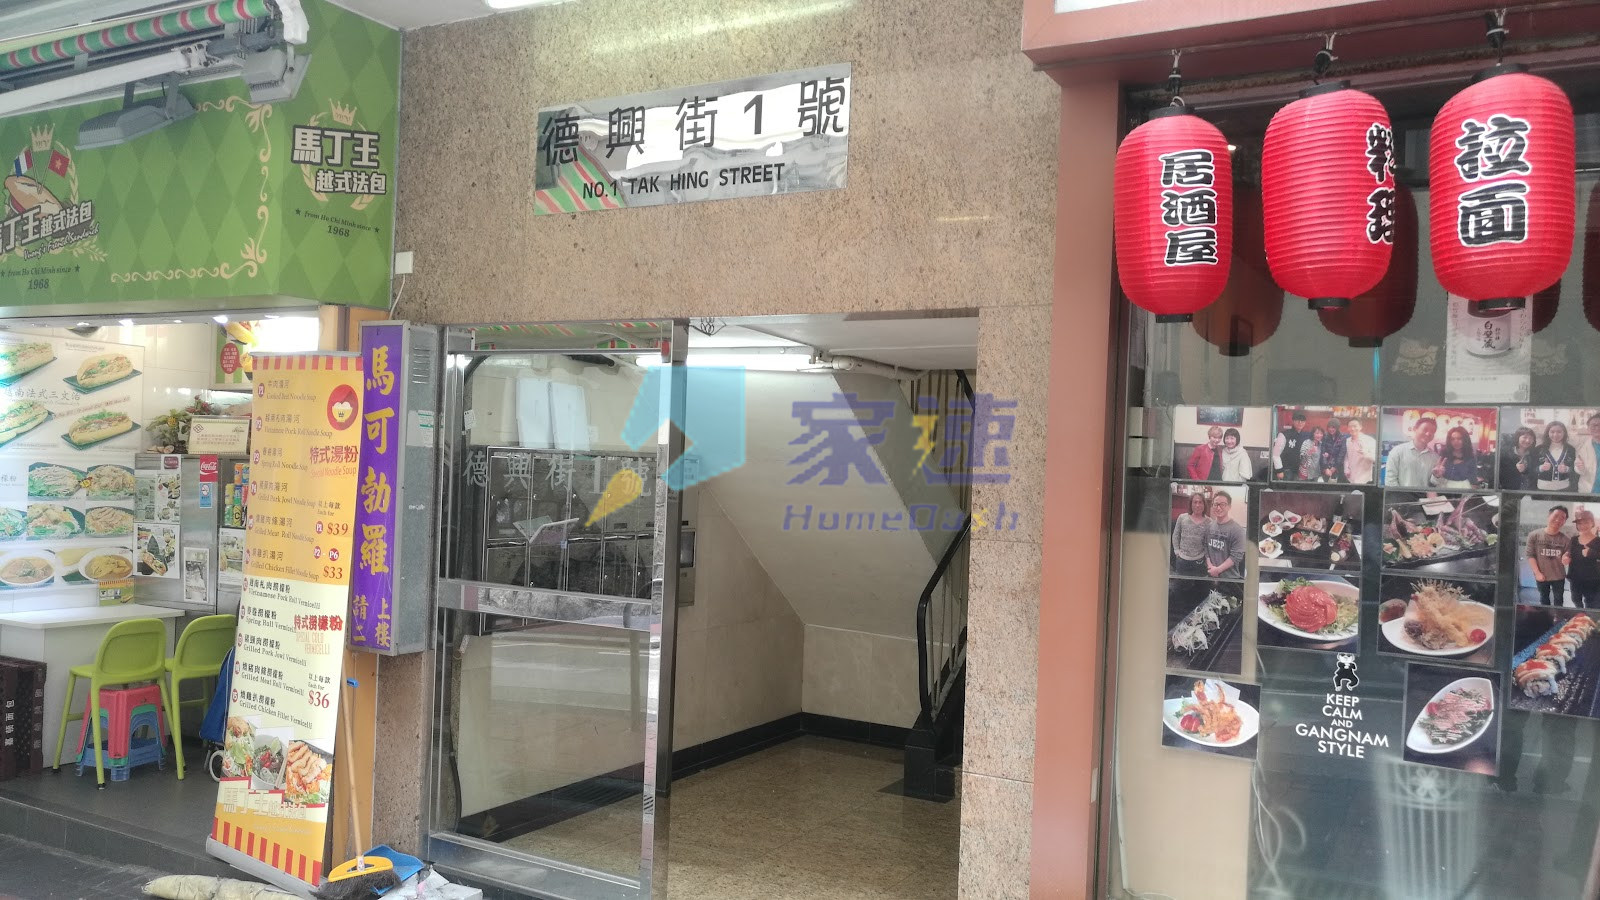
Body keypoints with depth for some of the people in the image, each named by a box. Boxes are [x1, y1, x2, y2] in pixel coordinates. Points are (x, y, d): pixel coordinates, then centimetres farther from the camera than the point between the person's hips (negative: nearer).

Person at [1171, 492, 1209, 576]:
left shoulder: (1209, 522, -6)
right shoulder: (1182, 517, -2)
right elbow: (1175, 536, 6)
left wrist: (1206, 556, -6)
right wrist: (1177, 551, 0)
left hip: (1199, 561, -1)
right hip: (1182, 560, 1)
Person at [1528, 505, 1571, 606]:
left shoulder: (1566, 538, -10)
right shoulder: (1534, 535, -11)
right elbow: (1530, 555, -7)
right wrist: (1537, 572, -12)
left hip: (1558, 576, 0)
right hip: (1541, 576, 0)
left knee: (1558, 601, 15)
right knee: (1544, 600, 19)